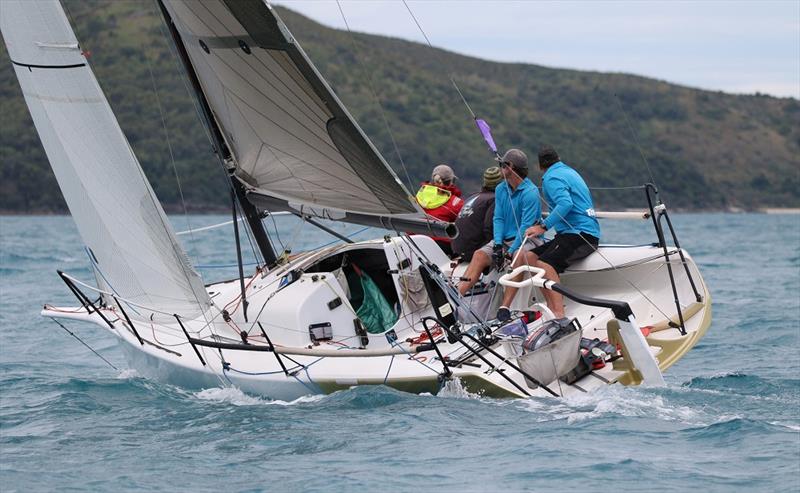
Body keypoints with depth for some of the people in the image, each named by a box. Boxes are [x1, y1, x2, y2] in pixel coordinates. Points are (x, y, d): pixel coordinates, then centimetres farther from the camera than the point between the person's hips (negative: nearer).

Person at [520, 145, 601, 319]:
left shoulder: (552, 178, -6)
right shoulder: (568, 171, 24)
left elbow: (565, 204, -24)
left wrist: (543, 226, -25)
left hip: (580, 233, -10)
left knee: (544, 263, -29)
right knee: (530, 257, 3)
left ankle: (559, 316, -42)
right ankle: (552, 308, -8)